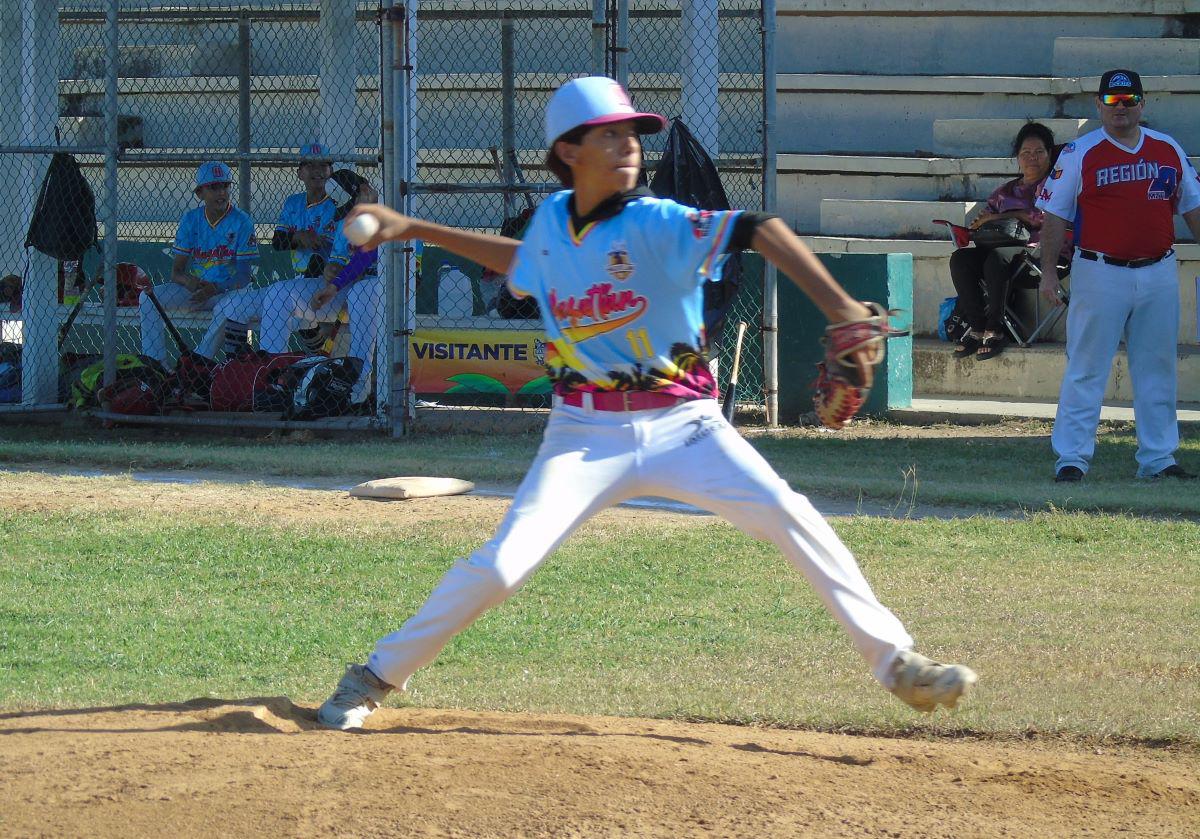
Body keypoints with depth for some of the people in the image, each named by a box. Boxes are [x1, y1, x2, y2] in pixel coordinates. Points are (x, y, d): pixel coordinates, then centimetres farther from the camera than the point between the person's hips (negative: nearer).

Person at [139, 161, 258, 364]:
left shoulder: (241, 221, -7)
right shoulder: (191, 219, 4)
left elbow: (243, 276, -11)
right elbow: (176, 271, 2)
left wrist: (215, 288, -29)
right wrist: (189, 282, -23)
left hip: (226, 290, -4)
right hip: (192, 289, 4)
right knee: (148, 297, -17)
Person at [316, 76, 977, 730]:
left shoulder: (656, 224, -13)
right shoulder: (552, 219, 2)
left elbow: (759, 231, -28)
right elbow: (522, 261, 27)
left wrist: (839, 307, -42)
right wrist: (417, 230, 28)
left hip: (681, 425, -2)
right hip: (587, 434, 2)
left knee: (792, 519, -18)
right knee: (500, 566, -11)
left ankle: (894, 661, -7)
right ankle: (376, 677, 7)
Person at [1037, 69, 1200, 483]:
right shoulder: (1079, 154, -1)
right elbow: (1054, 214, -2)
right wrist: (1048, 271, -8)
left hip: (1159, 274, 4)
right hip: (1100, 274, -4)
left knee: (1157, 371, 8)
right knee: (1086, 370, -4)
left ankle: (1158, 459, 15)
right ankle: (1071, 457, -2)